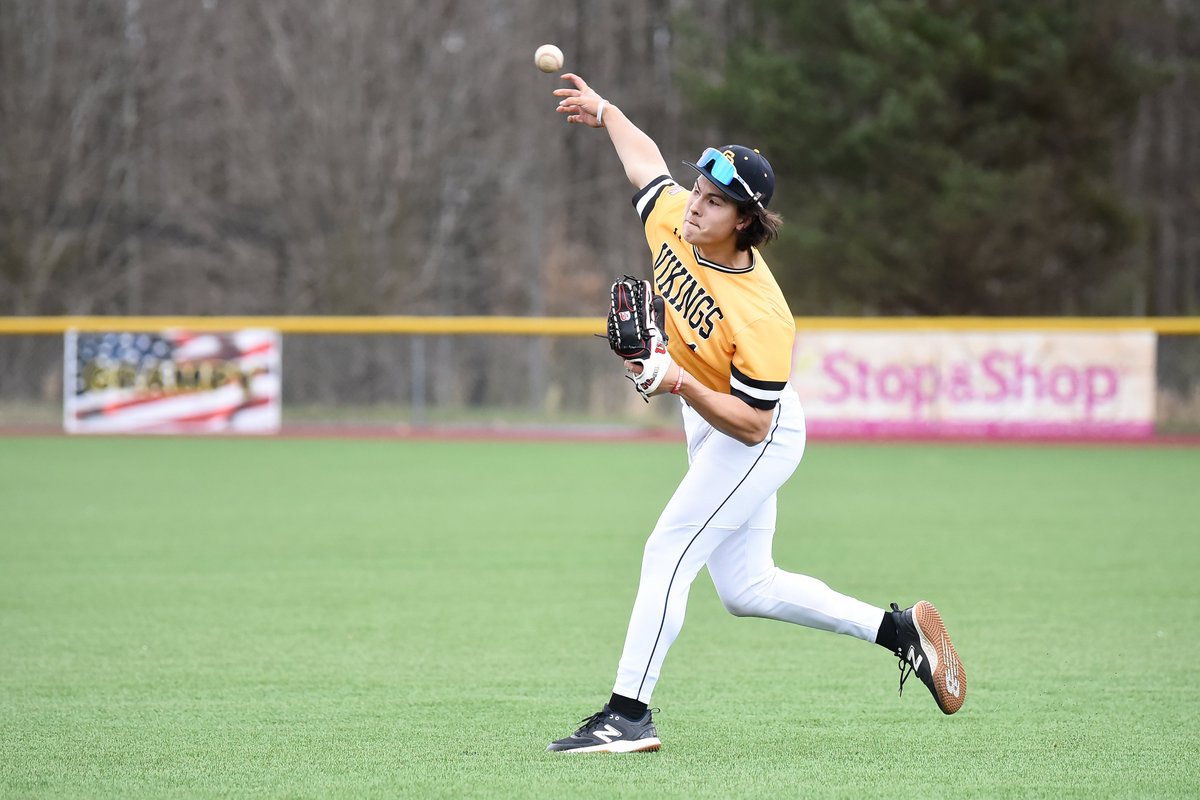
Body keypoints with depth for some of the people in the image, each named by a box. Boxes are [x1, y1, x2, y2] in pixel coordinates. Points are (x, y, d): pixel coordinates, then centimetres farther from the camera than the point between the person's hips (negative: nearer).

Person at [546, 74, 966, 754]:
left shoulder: (759, 314, -34)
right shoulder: (673, 221, -14)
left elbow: (751, 422, -30)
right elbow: (650, 162, 9)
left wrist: (682, 385, -41)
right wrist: (603, 111, 18)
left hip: (759, 438, -9)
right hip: (708, 429, 9)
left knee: (668, 553, -15)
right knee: (747, 589, 14)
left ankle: (629, 713, -11)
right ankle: (899, 628, 24)